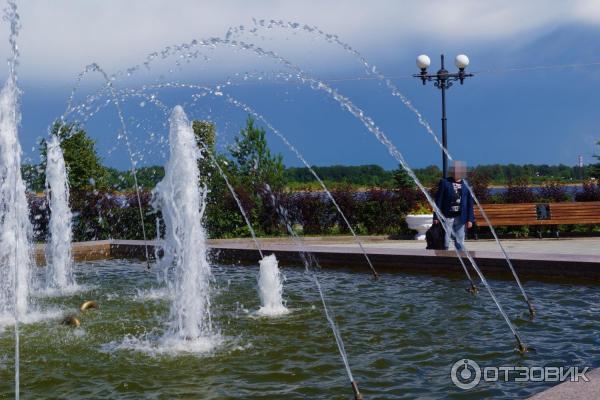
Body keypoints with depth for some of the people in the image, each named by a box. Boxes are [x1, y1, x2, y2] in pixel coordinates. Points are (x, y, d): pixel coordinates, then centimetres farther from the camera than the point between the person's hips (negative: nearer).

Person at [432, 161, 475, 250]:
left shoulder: (466, 184, 6)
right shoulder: (444, 182, -1)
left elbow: (470, 202, 7)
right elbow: (438, 200, -2)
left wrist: (470, 219, 2)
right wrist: (436, 217, -6)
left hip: (460, 218, 2)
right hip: (447, 217, -2)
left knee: (460, 243, 6)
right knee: (445, 243, 3)